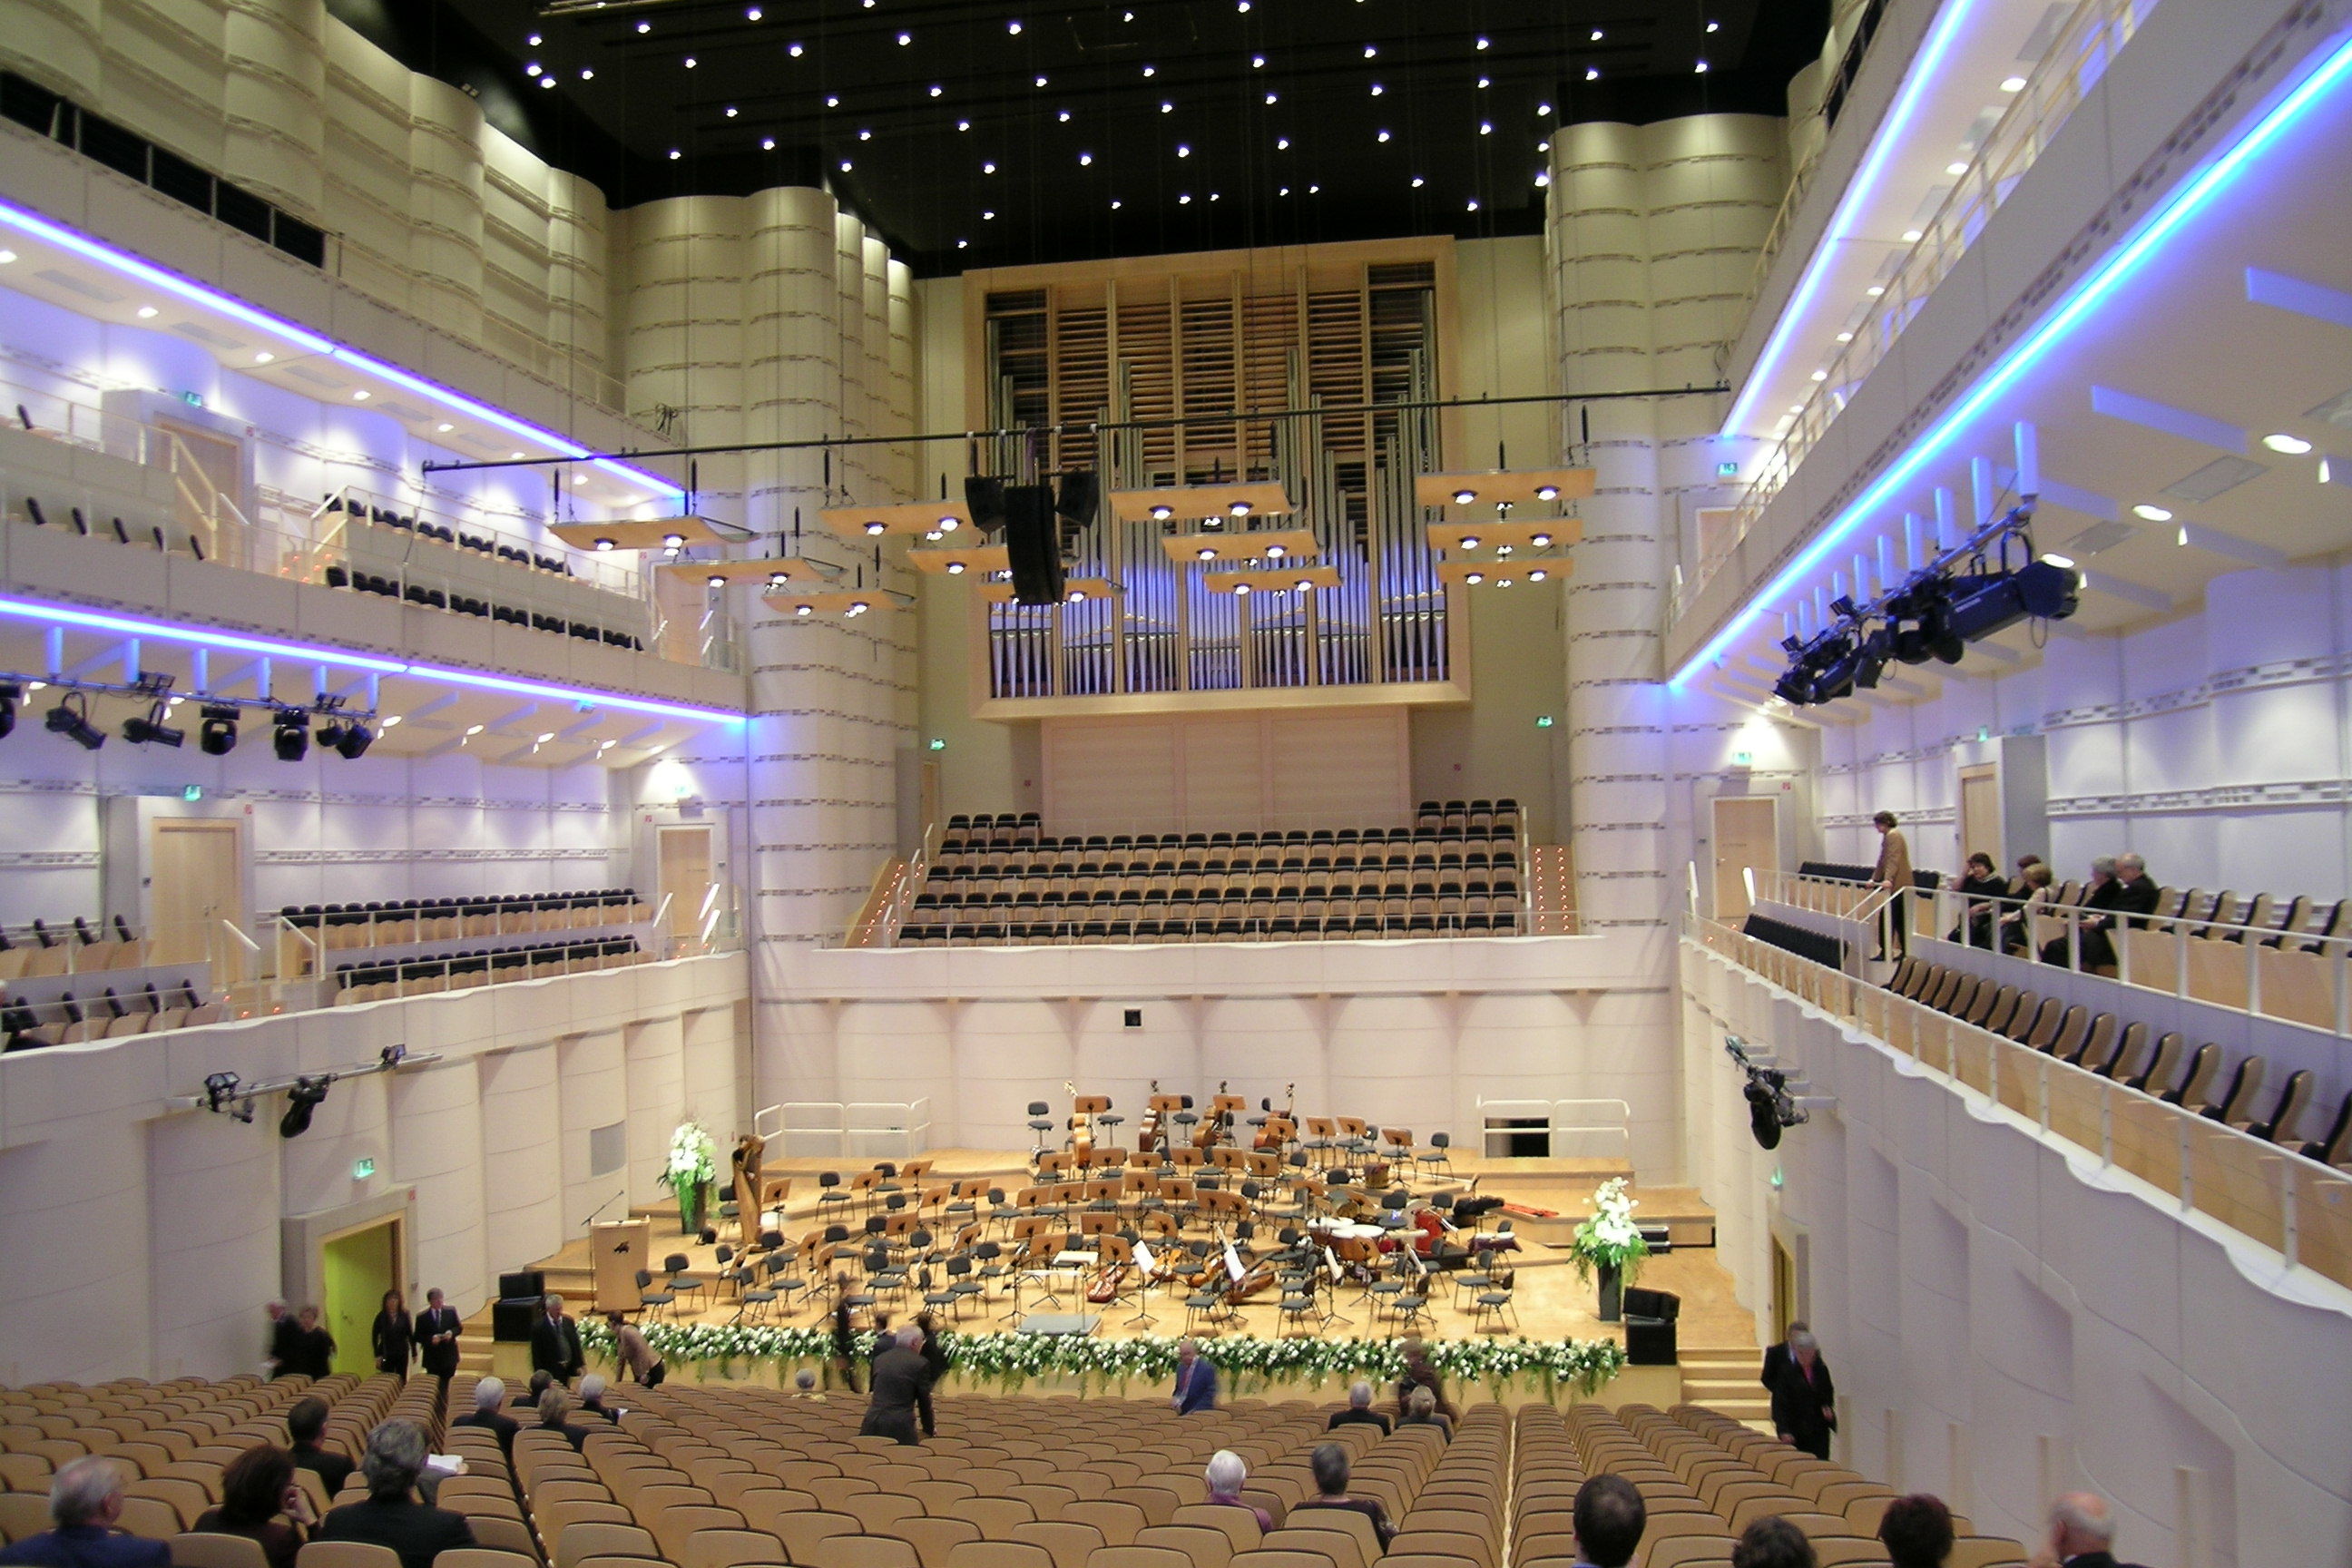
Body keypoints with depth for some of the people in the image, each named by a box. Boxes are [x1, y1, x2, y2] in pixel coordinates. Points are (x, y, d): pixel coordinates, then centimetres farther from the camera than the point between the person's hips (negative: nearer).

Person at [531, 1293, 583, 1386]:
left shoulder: (569, 1322, 6)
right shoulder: (538, 1327, -8)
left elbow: (575, 1343, 11)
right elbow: (536, 1354, -7)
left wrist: (578, 1364, 7)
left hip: (568, 1368, 4)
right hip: (551, 1371, -4)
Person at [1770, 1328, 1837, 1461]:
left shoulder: (1821, 1370, 5)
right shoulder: (1787, 1372, -7)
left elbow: (1829, 1393, 21)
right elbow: (1780, 1404, -9)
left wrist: (1827, 1407, -1)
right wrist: (1784, 1431, -18)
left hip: (1819, 1429, 3)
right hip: (1796, 1429, -3)